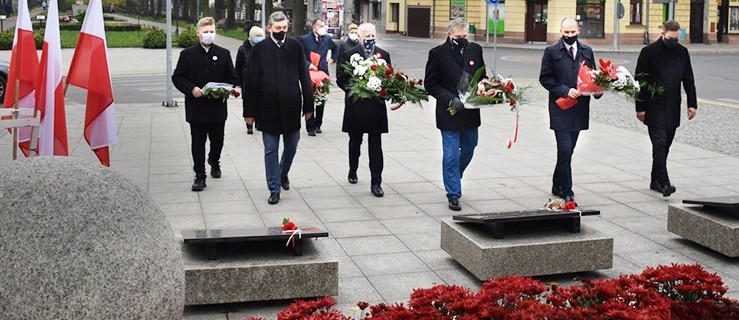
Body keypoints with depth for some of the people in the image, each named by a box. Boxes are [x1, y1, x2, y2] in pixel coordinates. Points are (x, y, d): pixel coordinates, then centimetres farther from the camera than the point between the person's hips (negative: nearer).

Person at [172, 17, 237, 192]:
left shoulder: (223, 54, 4)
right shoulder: (187, 54, 1)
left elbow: (232, 78, 7)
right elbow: (177, 77, 2)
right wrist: (191, 88, -14)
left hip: (218, 107, 2)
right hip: (196, 107, -2)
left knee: (217, 140, 15)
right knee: (198, 143, 0)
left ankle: (214, 162, 43)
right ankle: (200, 176, 7)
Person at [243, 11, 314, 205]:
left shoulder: (296, 47, 2)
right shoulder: (259, 49, -3)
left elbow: (304, 78, 4)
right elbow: (251, 82, -3)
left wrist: (308, 105, 2)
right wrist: (250, 111, -5)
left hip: (291, 107, 2)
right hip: (268, 108, -2)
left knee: (291, 146, 14)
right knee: (271, 150, 4)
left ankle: (283, 173, 42)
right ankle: (274, 189, 13)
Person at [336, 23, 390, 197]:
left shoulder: (383, 55, 6)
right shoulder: (349, 55, 0)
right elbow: (341, 79, -3)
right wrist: (353, 89, -17)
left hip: (376, 106, 1)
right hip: (356, 106, 0)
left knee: (376, 146, -1)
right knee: (355, 142, 17)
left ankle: (376, 182, 2)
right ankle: (353, 171, 39)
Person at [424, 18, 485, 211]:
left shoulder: (475, 50, 5)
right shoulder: (438, 53, -7)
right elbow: (430, 84, -7)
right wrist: (450, 99, -18)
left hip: (471, 113, 5)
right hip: (449, 113, -5)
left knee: (468, 150, 18)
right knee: (451, 155, -1)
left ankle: (452, 179, 43)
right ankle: (453, 195, 9)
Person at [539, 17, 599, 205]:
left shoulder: (587, 52, 12)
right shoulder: (551, 52, -1)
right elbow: (545, 78, -4)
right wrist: (565, 91, -15)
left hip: (579, 109, 4)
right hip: (560, 109, -4)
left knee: (568, 150, 12)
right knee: (565, 150, -10)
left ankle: (557, 185, 27)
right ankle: (567, 193, -4)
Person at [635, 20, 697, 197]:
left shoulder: (682, 52, 9)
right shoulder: (649, 51, -5)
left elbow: (688, 80, 13)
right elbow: (640, 81, -5)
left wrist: (692, 104, 7)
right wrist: (640, 108, -8)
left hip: (673, 108, 5)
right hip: (655, 107, -5)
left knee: (664, 145, 9)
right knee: (659, 143, -13)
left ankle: (655, 180, 19)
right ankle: (663, 182, -16)